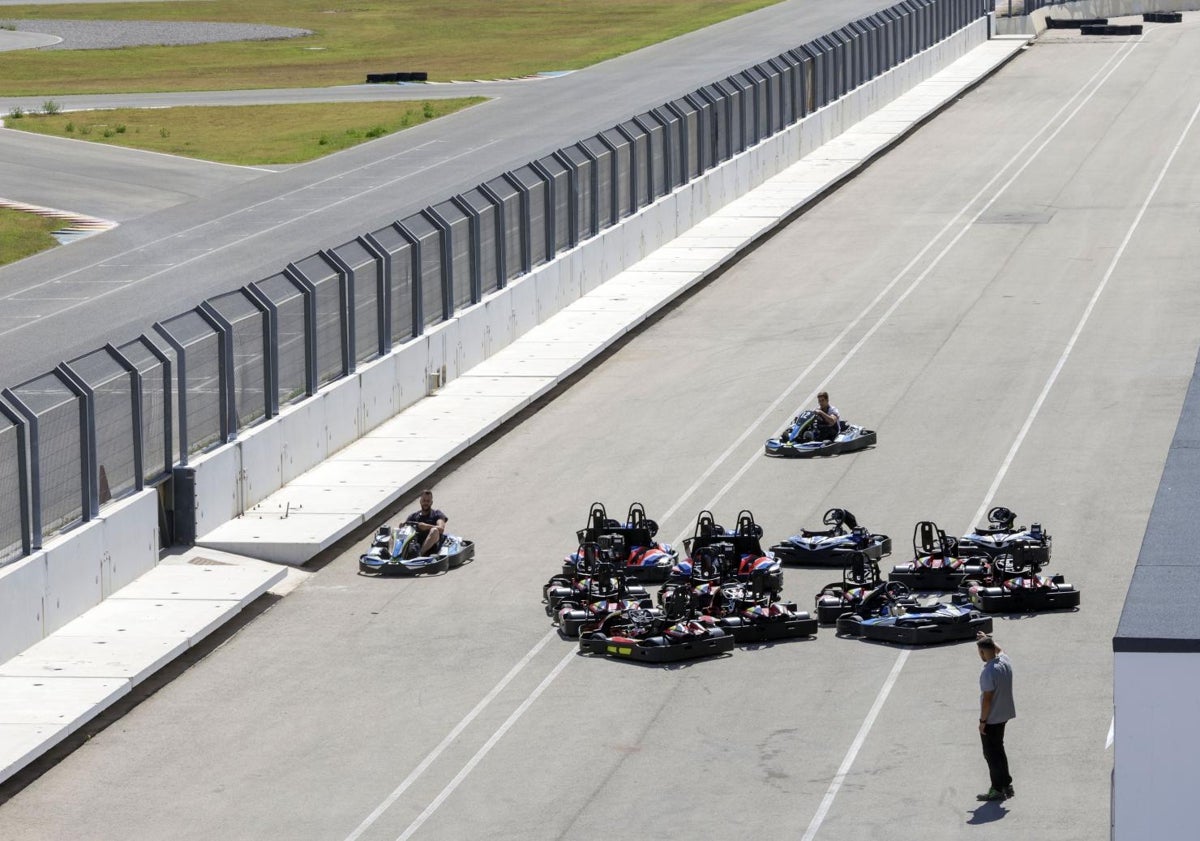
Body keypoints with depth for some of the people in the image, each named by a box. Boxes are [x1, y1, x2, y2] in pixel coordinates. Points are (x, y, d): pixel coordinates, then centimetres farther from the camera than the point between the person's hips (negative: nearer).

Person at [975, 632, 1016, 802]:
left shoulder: (989, 672, -26)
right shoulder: (1005, 661, -2)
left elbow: (987, 698, -24)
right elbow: (999, 650, 24)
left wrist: (982, 721, -16)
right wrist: (987, 640, 35)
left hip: (991, 718, -9)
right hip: (1003, 715, 9)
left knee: (992, 754, 3)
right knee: (998, 751, 21)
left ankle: (998, 789, 8)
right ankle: (1006, 785, 27)